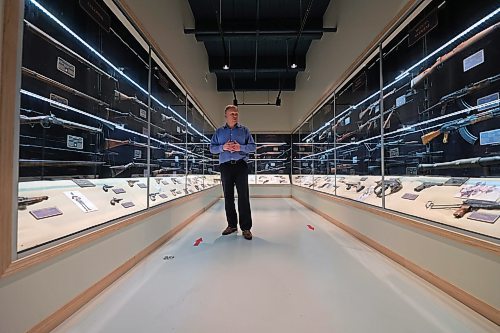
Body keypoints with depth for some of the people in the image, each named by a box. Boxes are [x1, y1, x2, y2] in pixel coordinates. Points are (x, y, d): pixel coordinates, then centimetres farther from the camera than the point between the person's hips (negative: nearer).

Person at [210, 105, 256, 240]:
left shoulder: (244, 130, 10)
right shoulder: (219, 131, 14)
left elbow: (253, 146, 6)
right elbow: (212, 148, 10)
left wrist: (241, 147, -11)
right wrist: (222, 147, -9)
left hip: (241, 165, -2)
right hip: (225, 166, 2)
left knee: (243, 196, -5)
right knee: (228, 196, 7)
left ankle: (246, 227, 3)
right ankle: (232, 225, 20)